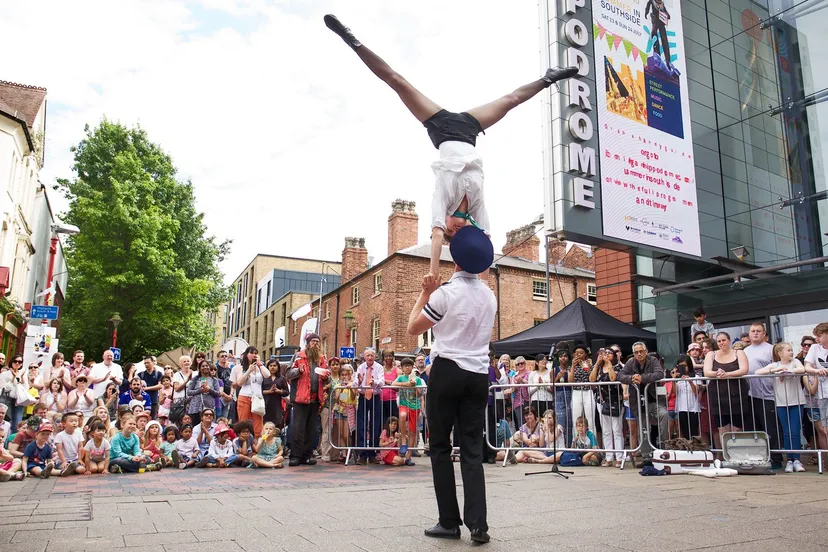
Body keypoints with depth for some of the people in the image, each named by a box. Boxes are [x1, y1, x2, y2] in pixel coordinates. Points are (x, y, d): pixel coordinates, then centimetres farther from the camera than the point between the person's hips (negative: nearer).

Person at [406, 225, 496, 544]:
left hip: (447, 372, -5)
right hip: (479, 375, 5)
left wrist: (425, 293, 7)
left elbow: (413, 328, -1)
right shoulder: (490, 296, 9)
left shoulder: (445, 293, -12)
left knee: (440, 447, 6)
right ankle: (478, 524, -1)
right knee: (473, 450, 6)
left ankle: (449, 523, 9)